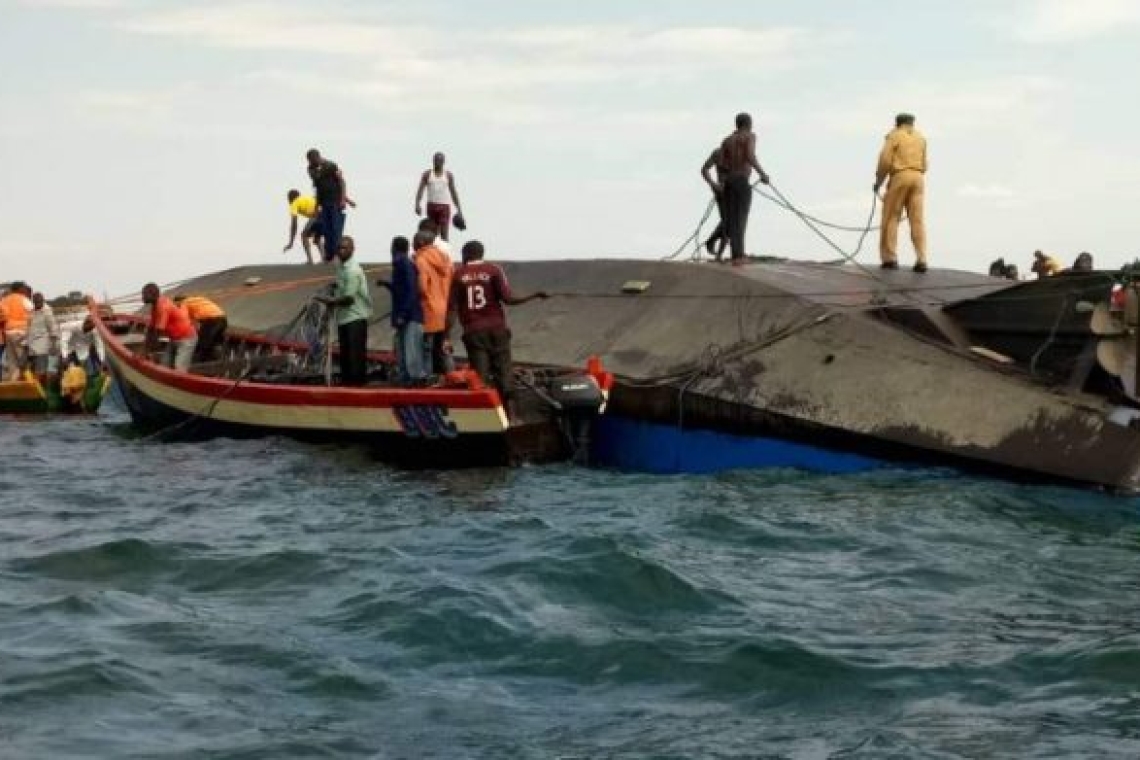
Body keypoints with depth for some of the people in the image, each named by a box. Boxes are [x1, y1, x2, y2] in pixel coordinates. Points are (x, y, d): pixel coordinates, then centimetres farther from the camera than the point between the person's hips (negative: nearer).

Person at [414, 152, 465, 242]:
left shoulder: (448, 175, 6)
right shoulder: (427, 174, 5)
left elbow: (453, 192, 10)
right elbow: (420, 190, -1)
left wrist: (459, 209, 7)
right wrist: (417, 204, -15)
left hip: (444, 206, -1)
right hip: (432, 206, 1)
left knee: (444, 233, -14)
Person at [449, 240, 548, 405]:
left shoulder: (458, 274, 3)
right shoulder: (493, 270, 1)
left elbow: (452, 308, -1)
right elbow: (507, 299, -8)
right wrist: (534, 296, 3)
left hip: (473, 332, 0)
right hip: (496, 329, 0)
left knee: (480, 377, -1)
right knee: (503, 373, 3)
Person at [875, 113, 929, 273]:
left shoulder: (894, 135, 3)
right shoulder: (920, 137, 19)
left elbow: (885, 160, -6)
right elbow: (924, 164, 16)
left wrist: (878, 181, 4)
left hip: (900, 177, -4)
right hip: (918, 178, 4)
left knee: (891, 217, 3)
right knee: (917, 220, 0)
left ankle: (890, 258, -2)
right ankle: (921, 259, -9)